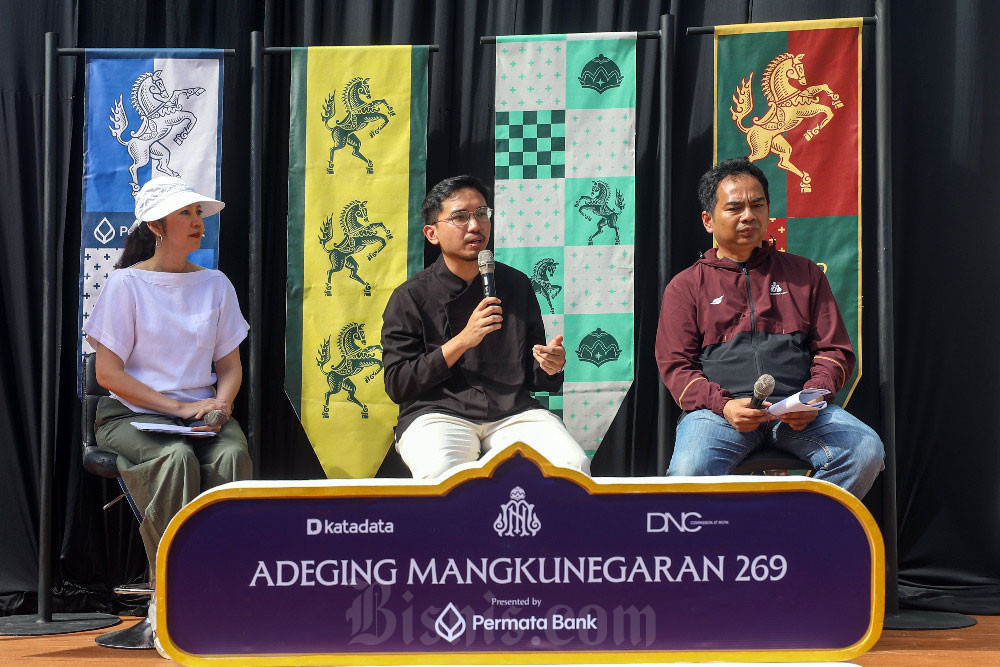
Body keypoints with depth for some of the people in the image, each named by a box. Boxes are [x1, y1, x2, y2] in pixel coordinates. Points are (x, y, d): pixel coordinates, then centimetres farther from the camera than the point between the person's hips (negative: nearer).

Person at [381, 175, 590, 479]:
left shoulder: (516, 284, 15)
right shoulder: (410, 297, 4)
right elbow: (397, 385, -3)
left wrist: (550, 367, -5)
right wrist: (462, 341, -11)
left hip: (514, 411, 3)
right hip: (437, 412, -3)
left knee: (573, 465, -25)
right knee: (440, 473, -36)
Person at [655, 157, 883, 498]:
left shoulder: (804, 273, 22)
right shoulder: (685, 287, 16)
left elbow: (835, 349, 17)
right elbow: (676, 365, 7)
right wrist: (723, 405, -12)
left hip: (798, 411, 2)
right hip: (719, 410, -2)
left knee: (866, 450, -27)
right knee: (690, 470, -34)